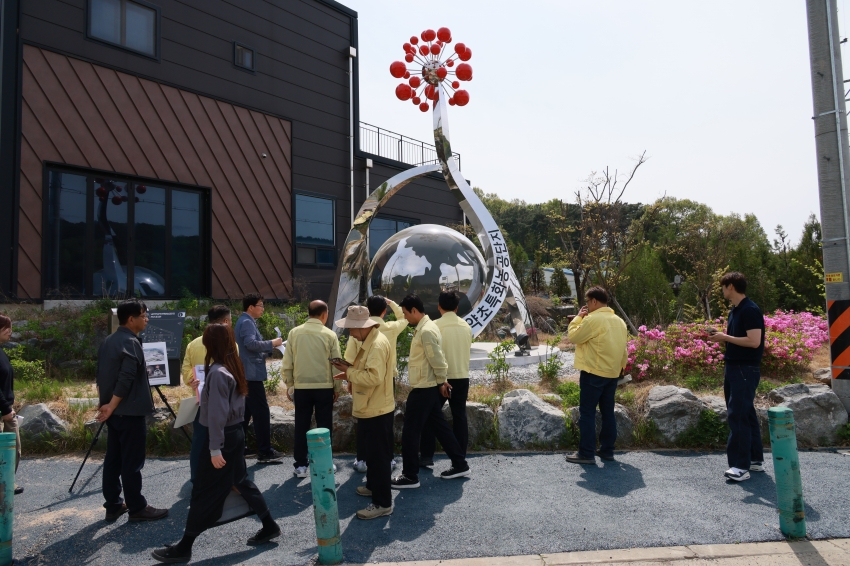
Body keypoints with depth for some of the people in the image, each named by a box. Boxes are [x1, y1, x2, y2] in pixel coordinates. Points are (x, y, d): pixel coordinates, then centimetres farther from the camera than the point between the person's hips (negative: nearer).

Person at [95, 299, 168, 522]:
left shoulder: (108, 341, 11)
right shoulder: (131, 342, -18)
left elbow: (102, 376, 16)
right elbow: (126, 379, -25)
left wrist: (106, 403, 20)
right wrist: (112, 406, -17)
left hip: (114, 411, 10)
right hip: (129, 412, -9)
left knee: (113, 460, 14)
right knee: (132, 462, -1)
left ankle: (113, 506, 22)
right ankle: (137, 508, 7)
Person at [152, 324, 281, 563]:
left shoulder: (217, 372, -21)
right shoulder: (234, 367, 6)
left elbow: (217, 414, -23)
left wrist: (215, 448, -21)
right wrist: (205, 396, 21)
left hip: (224, 436, -9)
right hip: (236, 432, 9)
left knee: (204, 492, 1)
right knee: (241, 481, 18)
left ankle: (184, 548, 13)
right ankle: (269, 526, 25)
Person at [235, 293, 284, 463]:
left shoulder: (245, 322, 19)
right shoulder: (247, 322, -13)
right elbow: (251, 343, -29)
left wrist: (269, 350, 12)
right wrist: (271, 343, -18)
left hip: (247, 374, 11)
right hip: (251, 374, -11)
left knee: (245, 412, 15)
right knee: (261, 412, -7)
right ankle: (265, 452, -2)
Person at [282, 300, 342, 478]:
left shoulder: (294, 333, -2)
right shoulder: (330, 334, -7)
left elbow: (287, 363, 1)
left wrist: (289, 385, 13)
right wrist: (337, 388, 7)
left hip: (301, 387, 2)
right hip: (324, 387, -2)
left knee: (301, 426, 11)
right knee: (324, 426, 10)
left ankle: (300, 465, 17)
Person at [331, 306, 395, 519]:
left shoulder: (377, 344, -24)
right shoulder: (370, 341, 10)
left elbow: (373, 377, -32)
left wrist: (349, 371, -19)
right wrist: (350, 374, 4)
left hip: (376, 409, -11)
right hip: (370, 408, 11)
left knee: (378, 456, -1)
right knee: (371, 453, 24)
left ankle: (383, 503, 9)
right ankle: (373, 486, 41)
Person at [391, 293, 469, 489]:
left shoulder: (426, 330, -21)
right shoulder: (423, 328, 12)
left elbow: (437, 359, -20)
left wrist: (441, 382, -8)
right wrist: (440, 383, 15)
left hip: (424, 388, -10)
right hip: (427, 387, 10)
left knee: (410, 432, -1)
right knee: (439, 427, 16)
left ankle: (410, 476, 10)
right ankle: (460, 465, 25)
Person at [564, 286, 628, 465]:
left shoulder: (592, 319, -16)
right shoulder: (619, 321, 10)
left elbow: (573, 337, -10)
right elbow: (623, 348, 15)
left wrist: (578, 317, 1)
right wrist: (620, 367, 22)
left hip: (594, 373, -8)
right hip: (613, 374, 8)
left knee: (587, 413, -2)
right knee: (608, 412, 14)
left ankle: (586, 454, 0)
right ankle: (607, 450, 21)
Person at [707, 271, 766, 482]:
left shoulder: (750, 310, -16)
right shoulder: (735, 310, 13)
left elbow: (754, 341, -23)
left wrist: (725, 337, -17)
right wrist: (721, 337, 3)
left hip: (746, 369, -10)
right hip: (733, 368, 10)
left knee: (737, 415, -9)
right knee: (745, 414, 14)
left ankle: (741, 465, -3)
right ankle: (756, 459, 24)